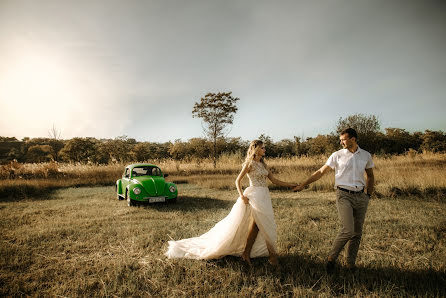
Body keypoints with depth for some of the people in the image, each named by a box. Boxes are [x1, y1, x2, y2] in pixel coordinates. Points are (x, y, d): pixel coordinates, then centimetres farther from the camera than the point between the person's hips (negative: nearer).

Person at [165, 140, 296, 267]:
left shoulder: (262, 164, 15)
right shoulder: (249, 163, -7)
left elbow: (274, 180, 15)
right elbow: (237, 181, -7)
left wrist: (292, 185, 12)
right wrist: (241, 195, -20)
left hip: (264, 196, 8)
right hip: (255, 195, -8)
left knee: (256, 225, 8)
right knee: (266, 225, -5)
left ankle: (246, 252, 18)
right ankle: (272, 255, 7)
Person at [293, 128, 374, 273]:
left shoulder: (366, 156, 8)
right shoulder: (337, 155, 0)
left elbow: (370, 176, 21)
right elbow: (321, 172, 2)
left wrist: (368, 195, 12)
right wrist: (303, 184, -1)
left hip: (360, 196, 4)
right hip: (344, 195, -4)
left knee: (357, 233, 7)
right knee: (347, 230, -15)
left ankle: (351, 264, 21)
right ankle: (331, 258, 2)